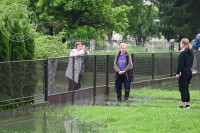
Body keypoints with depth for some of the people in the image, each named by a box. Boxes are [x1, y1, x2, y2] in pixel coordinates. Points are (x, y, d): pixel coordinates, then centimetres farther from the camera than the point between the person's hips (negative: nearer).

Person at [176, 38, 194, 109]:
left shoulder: (183, 53, -16)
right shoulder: (191, 53, 9)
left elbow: (180, 64, -17)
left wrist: (177, 73, -13)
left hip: (183, 73, -8)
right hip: (189, 72, 8)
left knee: (183, 89, -1)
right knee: (186, 88, 15)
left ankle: (184, 104, -1)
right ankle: (187, 104, 15)